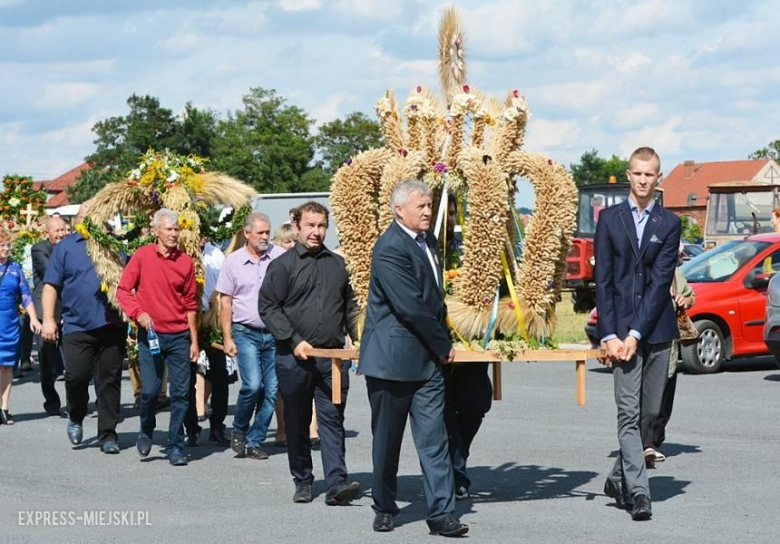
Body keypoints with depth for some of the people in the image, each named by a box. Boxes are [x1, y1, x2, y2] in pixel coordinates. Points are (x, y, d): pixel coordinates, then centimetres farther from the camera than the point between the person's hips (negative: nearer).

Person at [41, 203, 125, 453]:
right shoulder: (66, 247, 6)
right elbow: (51, 286, 3)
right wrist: (48, 319, -6)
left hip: (112, 326, 2)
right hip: (77, 326, -2)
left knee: (110, 380, 2)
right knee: (77, 376, -7)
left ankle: (108, 435, 10)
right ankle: (76, 418, 21)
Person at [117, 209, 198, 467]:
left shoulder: (186, 261, 4)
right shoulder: (142, 256, -1)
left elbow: (190, 304, 10)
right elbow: (123, 290, 1)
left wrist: (194, 340, 8)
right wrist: (139, 313, -16)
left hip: (179, 336, 2)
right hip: (151, 335, -2)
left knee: (181, 393, -1)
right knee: (150, 390, -6)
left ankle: (176, 446, 9)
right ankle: (146, 431, 22)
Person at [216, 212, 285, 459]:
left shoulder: (280, 257, 1)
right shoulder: (233, 262, 2)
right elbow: (225, 302, 6)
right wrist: (227, 338, 0)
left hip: (275, 333, 2)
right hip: (246, 333, -2)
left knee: (271, 390, 3)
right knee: (253, 385, -16)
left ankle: (254, 441, 15)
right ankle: (239, 431, 8)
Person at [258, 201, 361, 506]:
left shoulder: (337, 264, 13)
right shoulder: (283, 265, 0)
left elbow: (349, 307, 20)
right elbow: (268, 307, -5)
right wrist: (294, 341, -12)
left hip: (333, 357, 2)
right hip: (294, 358, -2)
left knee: (333, 420, -3)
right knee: (297, 422, 7)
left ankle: (336, 484, -9)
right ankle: (302, 482, 17)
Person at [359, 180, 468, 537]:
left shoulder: (428, 241, 11)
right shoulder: (391, 248, -16)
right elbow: (411, 308, -20)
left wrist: (441, 343, 9)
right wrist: (443, 346, -9)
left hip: (427, 358, 7)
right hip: (392, 358, -7)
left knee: (434, 438, 0)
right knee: (387, 440, 7)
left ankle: (441, 512, 0)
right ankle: (384, 508, 21)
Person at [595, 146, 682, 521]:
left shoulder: (669, 224, 3)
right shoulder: (609, 219, 5)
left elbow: (661, 281, -4)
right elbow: (603, 280, 1)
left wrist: (637, 333, -12)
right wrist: (609, 334, -8)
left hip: (656, 329, 1)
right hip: (620, 329, -1)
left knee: (650, 413, 7)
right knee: (629, 414, -8)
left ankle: (618, 479, 23)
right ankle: (638, 491, -11)